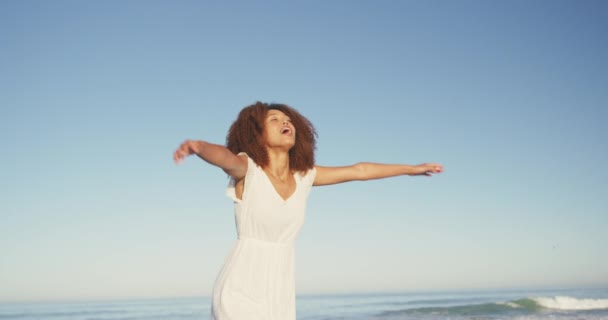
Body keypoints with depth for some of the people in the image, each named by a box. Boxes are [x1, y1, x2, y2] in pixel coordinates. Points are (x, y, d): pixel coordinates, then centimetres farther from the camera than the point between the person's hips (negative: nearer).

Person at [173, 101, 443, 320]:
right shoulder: (246, 168, -11)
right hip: (241, 289, -6)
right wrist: (196, 146, -58)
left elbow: (358, 171, 16)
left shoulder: (304, 175, 5)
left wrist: (410, 168, 26)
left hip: (279, 292, 6)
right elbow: (222, 155, -35)